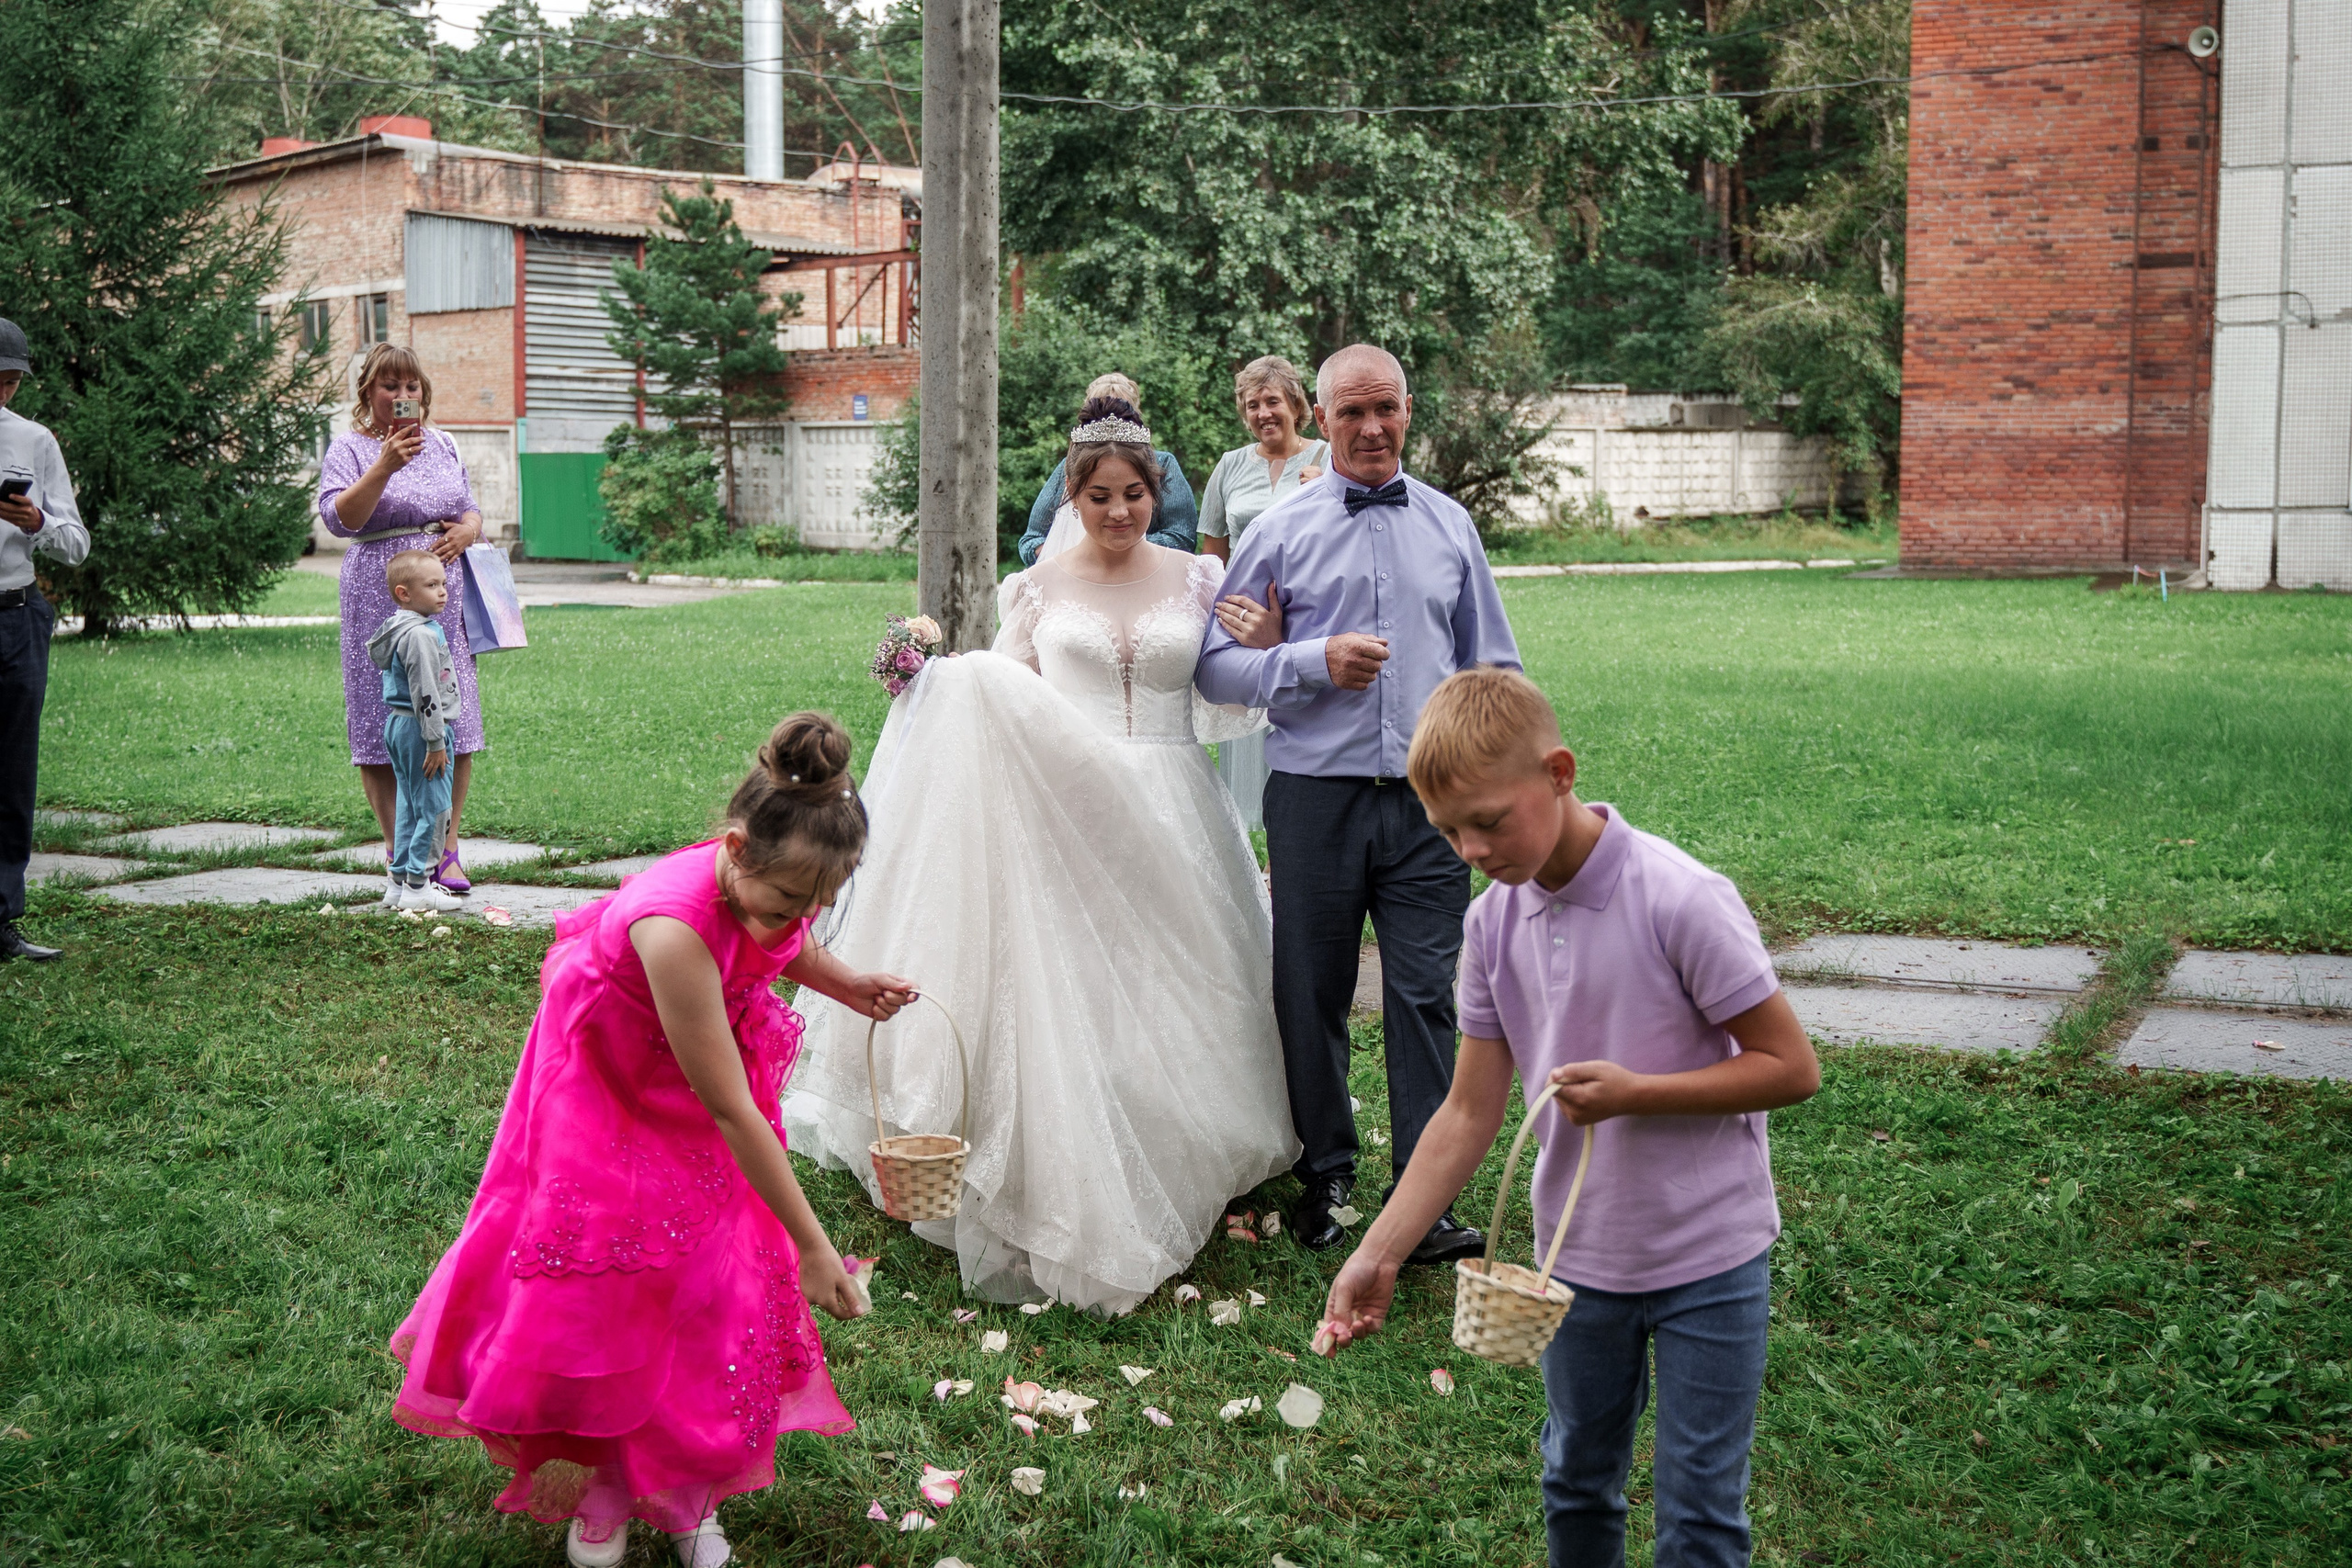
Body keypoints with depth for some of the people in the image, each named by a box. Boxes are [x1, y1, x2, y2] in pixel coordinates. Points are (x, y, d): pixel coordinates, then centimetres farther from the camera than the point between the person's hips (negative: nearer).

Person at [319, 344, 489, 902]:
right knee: (386, 728, -3)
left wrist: (467, 530, 0)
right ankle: (398, 857, 5)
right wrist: (385, 465, -24)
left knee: (454, 727, 2)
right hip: (380, 600, -4)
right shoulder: (349, 449, 1)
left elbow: (471, 509, 24)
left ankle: (446, 846, 12)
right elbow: (339, 517, -14)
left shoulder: (443, 445, 17)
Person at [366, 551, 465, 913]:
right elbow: (424, 692, -22)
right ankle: (416, 886, -3)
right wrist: (435, 742, -19)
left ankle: (404, 876, 21)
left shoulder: (398, 628, 14)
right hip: (417, 727, -11)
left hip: (398, 725, 11)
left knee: (408, 804, 15)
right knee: (433, 807, -6)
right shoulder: (420, 634, -20)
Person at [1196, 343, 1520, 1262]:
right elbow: (1215, 665, 3)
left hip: (1429, 800, 1)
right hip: (1316, 797, -1)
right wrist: (1315, 662, -12)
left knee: (1425, 995, -3)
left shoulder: (1450, 527, 13)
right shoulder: (1279, 531, 5)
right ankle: (1325, 1178, 23)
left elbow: (1493, 664, 19)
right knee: (1313, 996, 7)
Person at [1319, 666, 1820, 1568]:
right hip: (1578, 1258, 5)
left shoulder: (1680, 901, -22)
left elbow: (1792, 1068, -16)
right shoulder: (1494, 922, -5)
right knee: (1575, 1489, 20)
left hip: (1708, 1259, -5)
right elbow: (1471, 1112, 0)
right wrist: (1377, 1255, -6)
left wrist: (1632, 1093, -25)